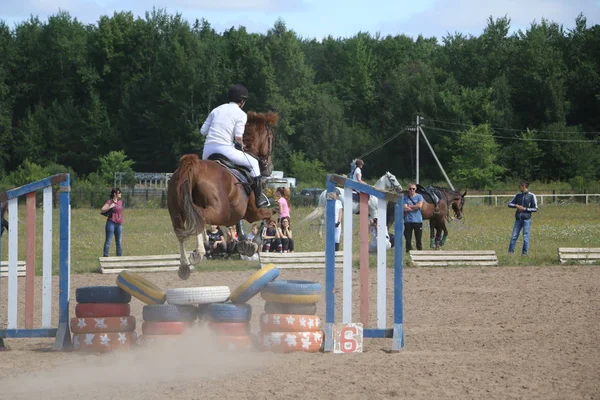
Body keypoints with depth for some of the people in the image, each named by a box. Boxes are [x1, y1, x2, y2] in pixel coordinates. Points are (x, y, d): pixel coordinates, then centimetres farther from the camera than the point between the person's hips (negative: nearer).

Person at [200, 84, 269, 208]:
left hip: (207, 151, 5)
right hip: (225, 150, -5)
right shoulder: (241, 114, 1)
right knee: (253, 163, 14)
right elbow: (238, 137, -10)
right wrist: (241, 145, 11)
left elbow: (203, 130, 12)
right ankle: (258, 198, 13)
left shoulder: (217, 110, 16)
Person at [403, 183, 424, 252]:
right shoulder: (405, 198, 5)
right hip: (408, 221, 1)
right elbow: (405, 209, -7)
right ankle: (409, 251, 7)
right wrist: (415, 207, -8)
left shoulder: (419, 197, 5)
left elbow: (419, 205, -12)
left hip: (418, 220, -1)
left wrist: (410, 206, -6)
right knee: (408, 238, 1)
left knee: (418, 238, 2)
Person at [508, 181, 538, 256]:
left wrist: (525, 209, -11)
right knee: (514, 236, 1)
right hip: (518, 219, 4)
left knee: (526, 237, -2)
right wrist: (516, 206, -6)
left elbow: (535, 209, -2)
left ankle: (524, 252, 6)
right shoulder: (518, 195, 11)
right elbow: (510, 204, 14)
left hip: (526, 219, -4)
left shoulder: (531, 196, -2)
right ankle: (510, 251, 5)